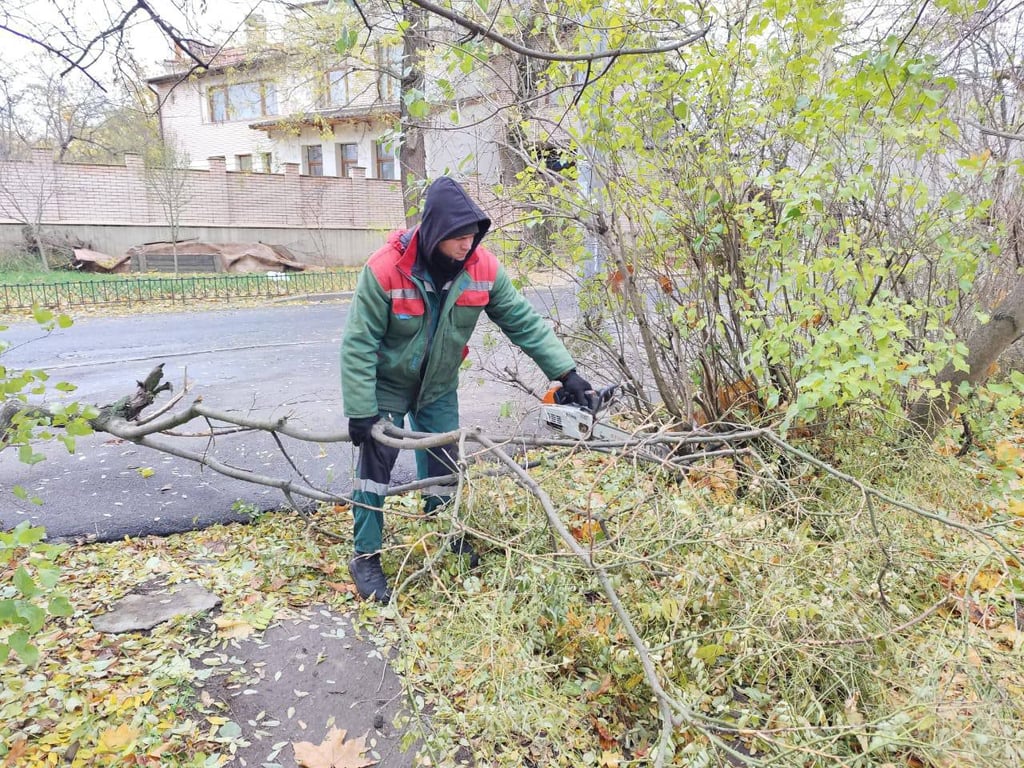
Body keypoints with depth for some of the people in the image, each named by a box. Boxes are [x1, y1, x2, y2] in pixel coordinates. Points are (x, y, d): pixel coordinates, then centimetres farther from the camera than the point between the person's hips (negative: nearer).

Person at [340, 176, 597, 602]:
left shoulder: (482, 266, -19)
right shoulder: (386, 268, -31)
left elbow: (523, 321, -12)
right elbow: (358, 343, -24)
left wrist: (566, 372, -17)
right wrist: (360, 410, -24)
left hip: (439, 386, 4)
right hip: (387, 386, -3)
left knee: (444, 465, 9)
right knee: (375, 464, -2)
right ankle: (366, 557, 15)